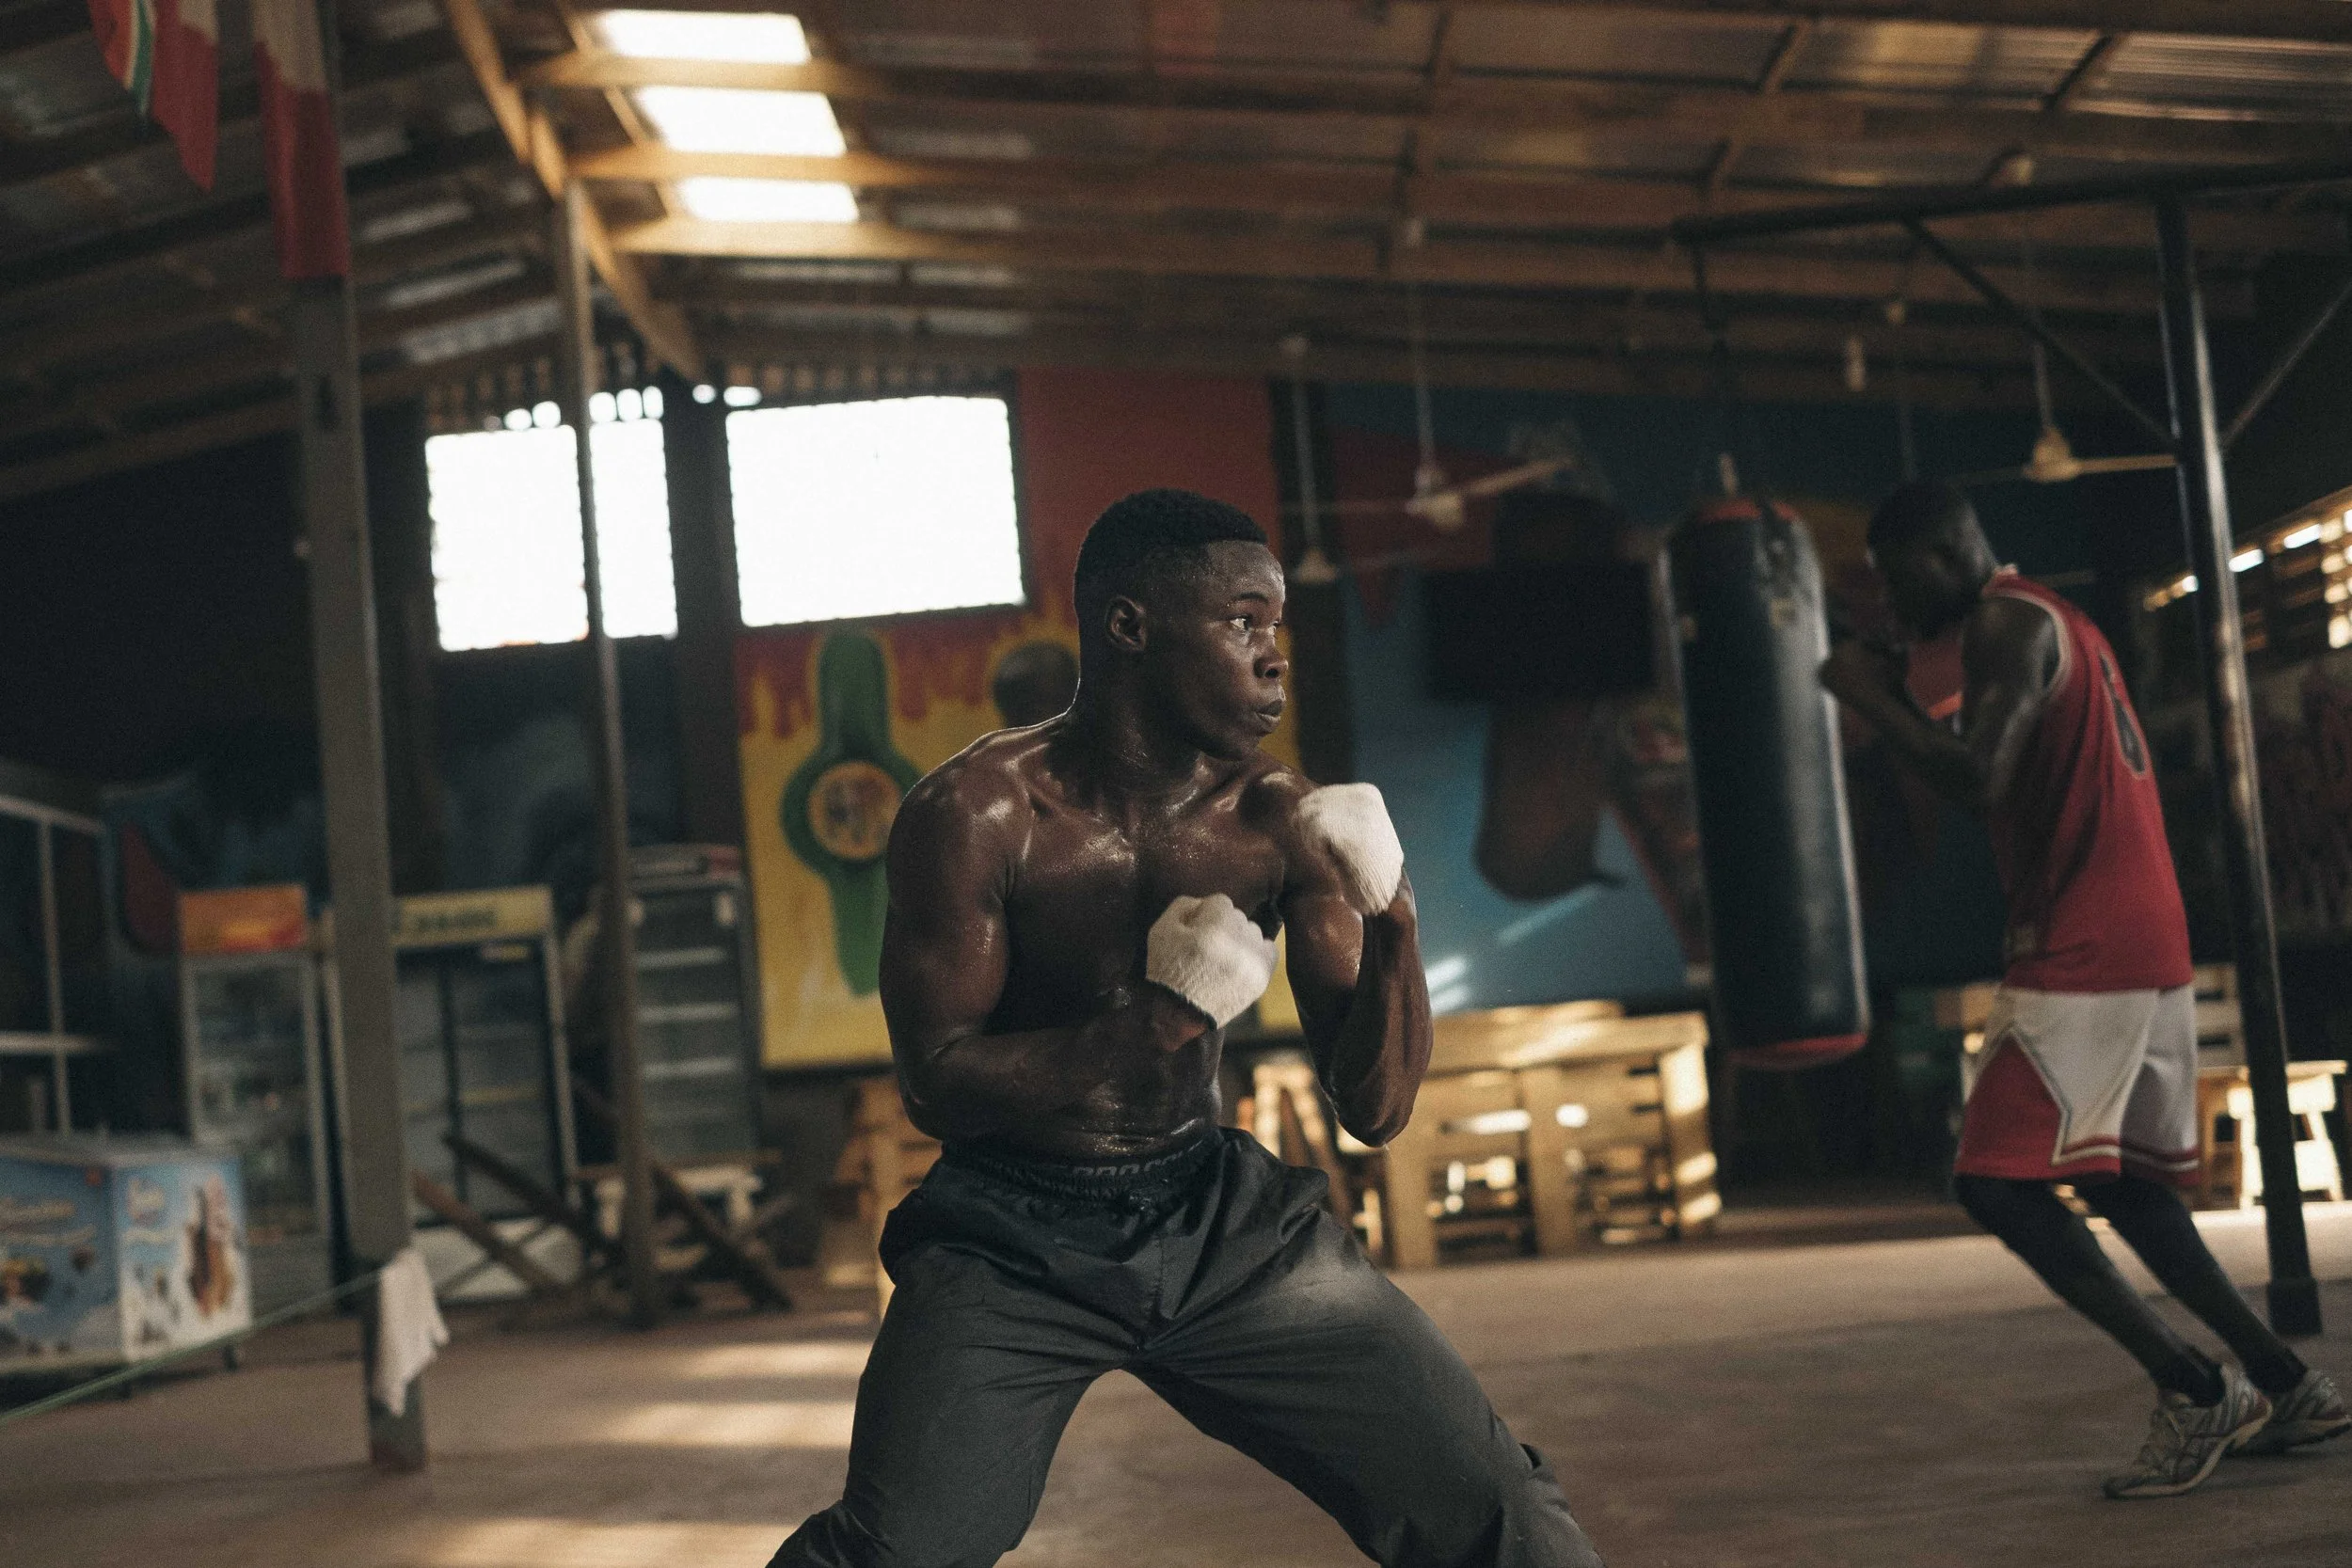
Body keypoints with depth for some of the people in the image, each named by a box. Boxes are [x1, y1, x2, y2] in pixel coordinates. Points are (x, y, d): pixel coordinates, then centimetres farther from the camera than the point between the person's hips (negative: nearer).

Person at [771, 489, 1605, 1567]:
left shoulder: (1278, 819, -3)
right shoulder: (979, 814, -14)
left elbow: (1374, 1110, -2)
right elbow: (936, 1087, -15)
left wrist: (1389, 923, -18)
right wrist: (1155, 1022, -25)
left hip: (1221, 1224, 4)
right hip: (1012, 1245, -3)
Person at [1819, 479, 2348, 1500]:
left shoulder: (2010, 623, -11)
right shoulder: (2056, 625, 21)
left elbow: (1978, 782, -24)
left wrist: (1873, 698, -12)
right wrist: (1902, 704, 17)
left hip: (2080, 956, -11)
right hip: (2147, 950, 11)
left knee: (1996, 1183, -10)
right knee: (2119, 1182, 19)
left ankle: (2196, 1393, -9)